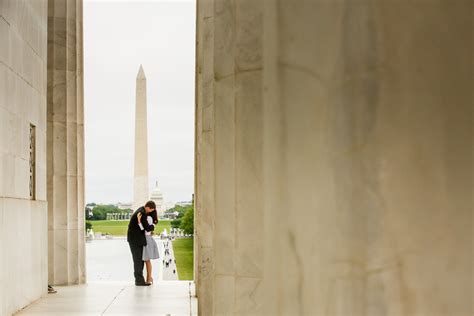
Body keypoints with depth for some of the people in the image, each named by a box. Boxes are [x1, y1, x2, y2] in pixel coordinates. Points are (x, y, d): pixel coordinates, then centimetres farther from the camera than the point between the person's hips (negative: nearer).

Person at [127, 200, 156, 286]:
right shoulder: (141, 213, -21)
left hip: (137, 238, 10)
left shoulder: (142, 209, 9)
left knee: (140, 259, 10)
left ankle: (139, 279, 13)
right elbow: (147, 228, -21)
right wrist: (152, 227, -1)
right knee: (138, 259, -7)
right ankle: (139, 281, -5)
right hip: (135, 239, -10)